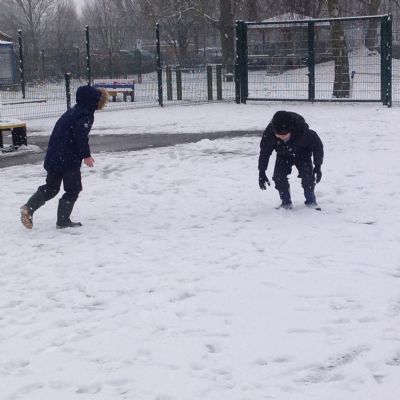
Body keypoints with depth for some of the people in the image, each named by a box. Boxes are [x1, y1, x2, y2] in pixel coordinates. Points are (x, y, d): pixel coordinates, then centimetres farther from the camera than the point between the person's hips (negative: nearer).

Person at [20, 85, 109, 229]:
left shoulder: (73, 111, 17)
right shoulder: (85, 115, -13)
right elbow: (81, 137, -22)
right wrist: (86, 155, -14)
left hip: (53, 157, 9)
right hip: (69, 159, -9)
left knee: (51, 186, 17)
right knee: (73, 189, 5)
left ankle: (29, 207, 2)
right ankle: (63, 220, 6)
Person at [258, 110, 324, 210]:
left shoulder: (303, 130, -40)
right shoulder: (269, 133, -35)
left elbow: (317, 145, -22)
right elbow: (264, 153, -18)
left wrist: (317, 167, -22)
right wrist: (261, 172, -17)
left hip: (302, 154, -2)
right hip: (283, 156, 2)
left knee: (308, 176, -16)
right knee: (278, 176, -15)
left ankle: (310, 201, 5)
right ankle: (286, 202, 3)